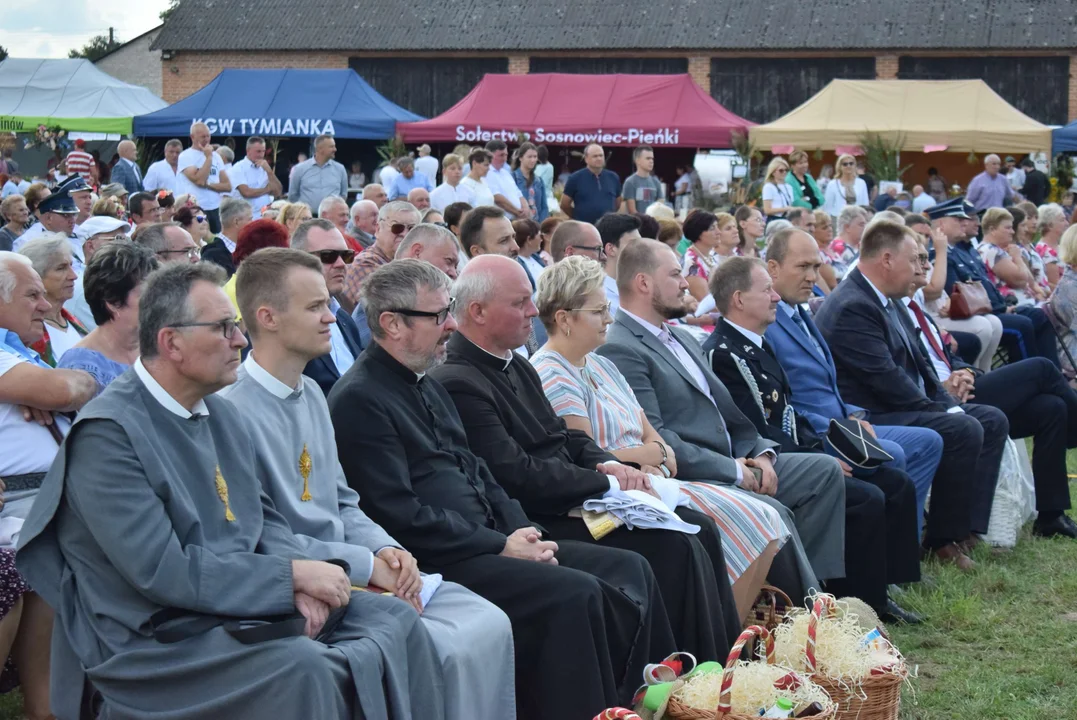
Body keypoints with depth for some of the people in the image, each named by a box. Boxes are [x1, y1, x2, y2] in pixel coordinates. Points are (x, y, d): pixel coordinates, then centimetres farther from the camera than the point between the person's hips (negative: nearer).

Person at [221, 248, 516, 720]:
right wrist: (367, 564, -15)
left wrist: (386, 549, 0)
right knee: (449, 649, -22)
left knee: (490, 625, -8)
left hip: (356, 575, 9)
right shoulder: (233, 411, -15)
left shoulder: (312, 396, 15)